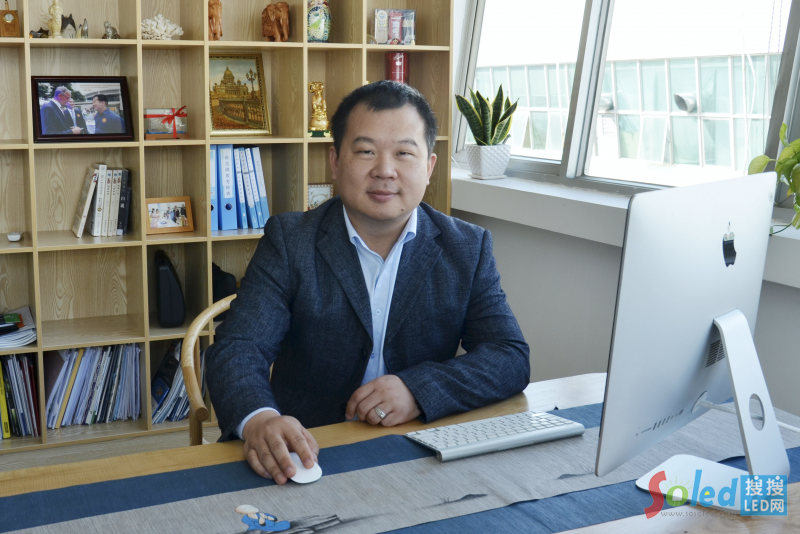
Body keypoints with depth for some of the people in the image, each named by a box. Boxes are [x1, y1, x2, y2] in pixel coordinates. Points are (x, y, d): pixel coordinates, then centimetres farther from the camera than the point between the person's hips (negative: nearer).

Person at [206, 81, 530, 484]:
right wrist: (258, 419, -32)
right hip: (305, 454, 0)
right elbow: (237, 349, -9)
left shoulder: (468, 250, 8)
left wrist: (419, 390, -18)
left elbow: (511, 359, 1)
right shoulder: (289, 242, 3)